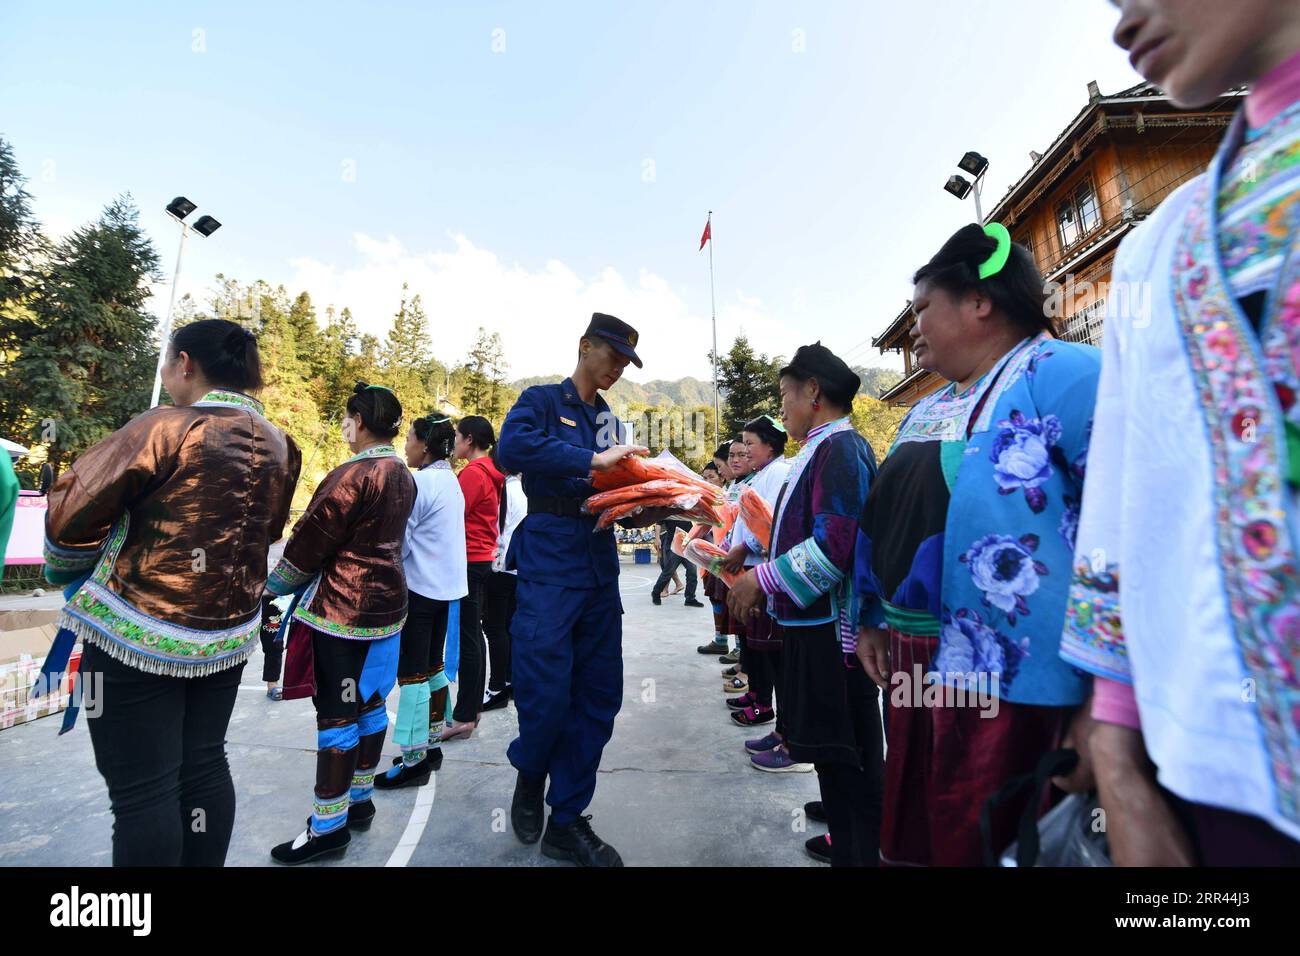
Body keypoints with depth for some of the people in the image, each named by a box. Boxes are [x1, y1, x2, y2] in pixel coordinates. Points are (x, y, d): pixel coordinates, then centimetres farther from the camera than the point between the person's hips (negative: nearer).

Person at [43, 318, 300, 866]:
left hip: (139, 633, -6)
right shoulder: (279, 446, 3)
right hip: (228, 633, 6)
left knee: (142, 789, 5)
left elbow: (73, 507, -4)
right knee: (204, 766, 17)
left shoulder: (165, 429, -14)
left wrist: (67, 571, 15)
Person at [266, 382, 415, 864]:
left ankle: (329, 826, 14)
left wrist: (272, 584, 6)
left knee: (337, 714, 1)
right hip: (386, 602, 9)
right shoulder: (403, 476, 7)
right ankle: (359, 801, 32)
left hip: (341, 607, -9)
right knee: (369, 703, 17)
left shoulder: (352, 475, -18)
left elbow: (310, 540, -12)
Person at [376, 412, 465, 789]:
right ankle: (432, 745, 28)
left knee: (412, 673, 0)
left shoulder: (420, 482, -16)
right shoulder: (451, 480, 10)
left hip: (419, 588, -9)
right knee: (433, 667, 16)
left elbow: (399, 543, -14)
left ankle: (414, 760, 9)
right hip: (446, 585, 9)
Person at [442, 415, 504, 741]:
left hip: (468, 561, -9)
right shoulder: (490, 473, 15)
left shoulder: (473, 472, -14)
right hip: (483, 558, 9)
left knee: (467, 637, -4)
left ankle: (464, 716, 4)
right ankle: (473, 708, 24)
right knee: (474, 634, 14)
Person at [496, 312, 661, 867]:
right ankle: (530, 774, 28)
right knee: (546, 691, -7)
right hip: (550, 563, -6)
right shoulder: (543, 400, 1)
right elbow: (511, 449, -20)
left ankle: (566, 822, 25)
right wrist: (593, 460, -22)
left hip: (600, 565, 6)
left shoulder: (609, 421, 20)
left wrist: (641, 514, -2)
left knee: (599, 696, 7)